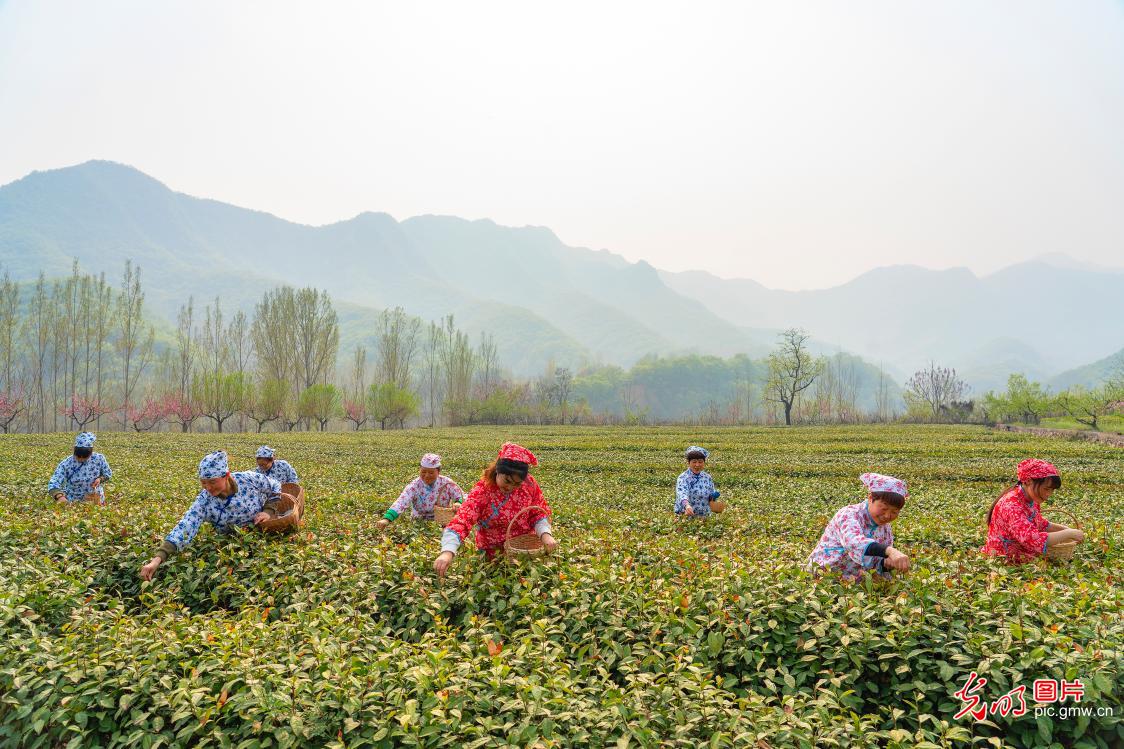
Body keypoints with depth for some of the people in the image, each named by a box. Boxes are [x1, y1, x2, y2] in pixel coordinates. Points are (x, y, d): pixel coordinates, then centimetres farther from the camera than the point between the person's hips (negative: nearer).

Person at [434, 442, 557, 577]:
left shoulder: (530, 483, -13)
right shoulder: (482, 491, -24)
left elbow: (540, 512, -3)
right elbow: (461, 521, -34)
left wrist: (545, 533, -23)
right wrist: (447, 552, -49)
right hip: (495, 553, -3)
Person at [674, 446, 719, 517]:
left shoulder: (707, 478, 8)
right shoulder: (683, 478, -7)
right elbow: (682, 493, -26)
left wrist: (713, 496, -4)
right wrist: (687, 505, -45)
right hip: (686, 516, -4)